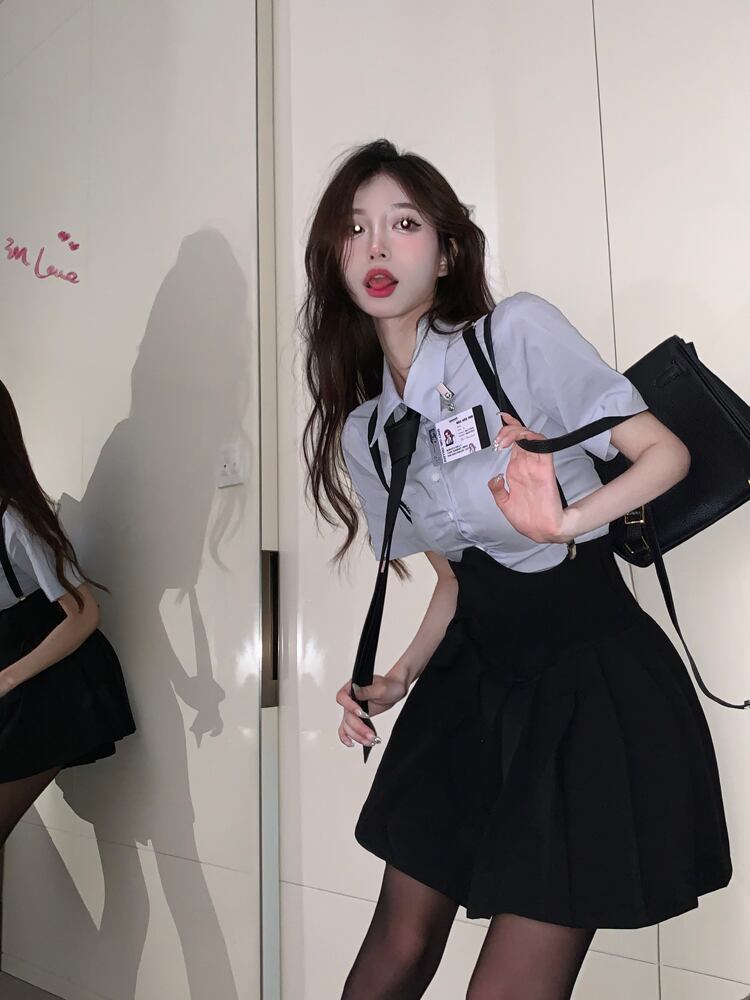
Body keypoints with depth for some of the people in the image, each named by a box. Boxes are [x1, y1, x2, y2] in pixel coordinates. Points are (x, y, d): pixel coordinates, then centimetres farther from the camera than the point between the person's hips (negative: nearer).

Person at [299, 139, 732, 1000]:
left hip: (594, 674, -5)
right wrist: (397, 680, 2)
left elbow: (665, 452, -8)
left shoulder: (519, 331, -10)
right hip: (472, 680, 5)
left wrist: (567, 520, -26)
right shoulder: (361, 429, 7)